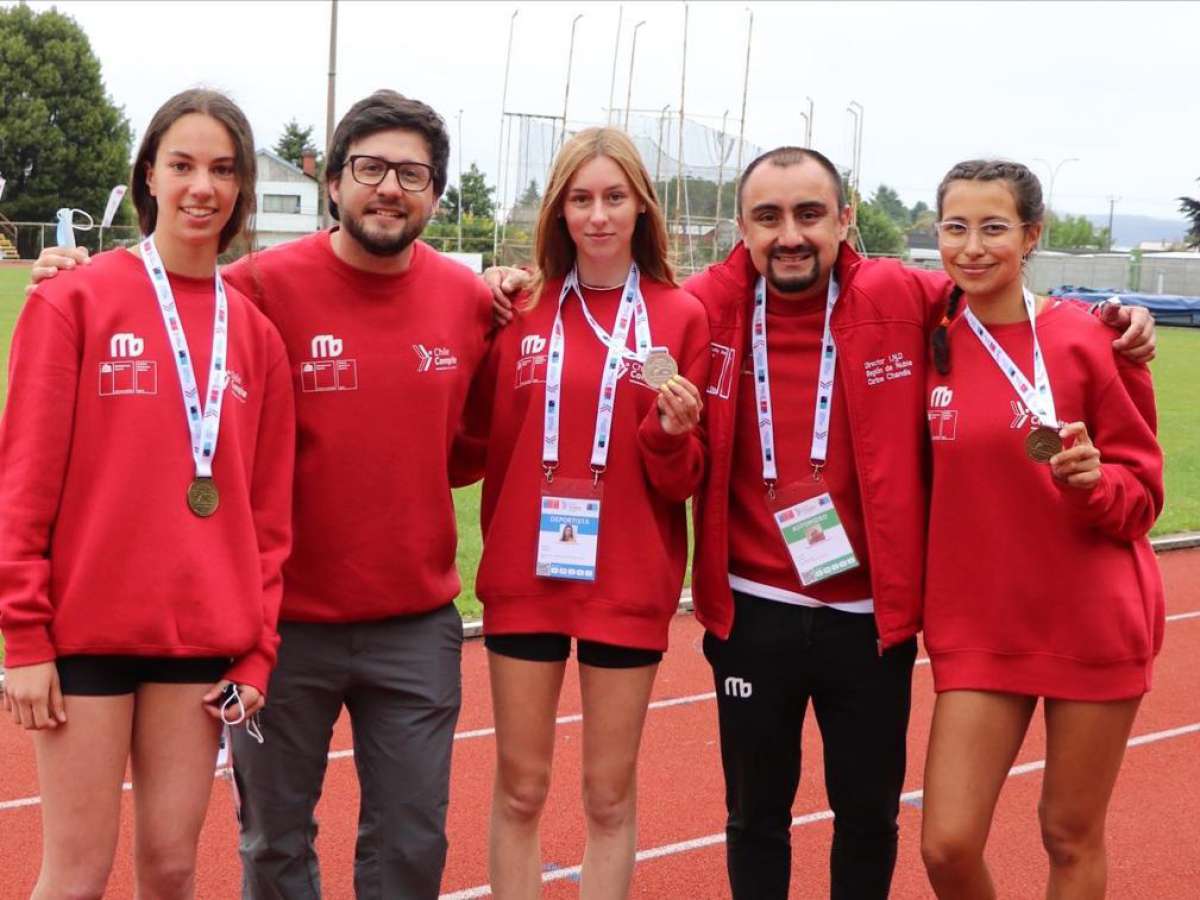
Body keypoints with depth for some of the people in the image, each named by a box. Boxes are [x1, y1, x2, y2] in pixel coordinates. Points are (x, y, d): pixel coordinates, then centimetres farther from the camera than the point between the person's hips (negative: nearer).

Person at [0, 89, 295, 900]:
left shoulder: (255, 331, 7)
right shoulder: (75, 301, -4)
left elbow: (269, 508, 8)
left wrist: (257, 648, 3)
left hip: (203, 640, 4)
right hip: (87, 630, -3)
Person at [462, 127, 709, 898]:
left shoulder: (681, 316, -2)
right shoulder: (521, 309, 3)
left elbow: (683, 479, -1)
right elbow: (484, 438, 11)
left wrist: (674, 431, -20)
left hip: (628, 583, -1)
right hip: (524, 575, 2)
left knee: (611, 792, 8)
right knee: (521, 788, 9)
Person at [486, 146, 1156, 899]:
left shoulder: (902, 299, -7)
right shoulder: (705, 308, -7)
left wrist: (1108, 323, -4)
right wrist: (532, 286, -6)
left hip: (873, 615, 0)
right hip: (753, 613, 0)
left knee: (869, 816, 16)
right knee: (756, 815, 16)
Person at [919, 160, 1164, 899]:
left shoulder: (1086, 337, -9)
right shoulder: (930, 340, 0)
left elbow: (1142, 487, -4)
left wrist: (1094, 481, -23)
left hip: (1092, 622, -2)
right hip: (978, 626, 3)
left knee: (1072, 836, 10)